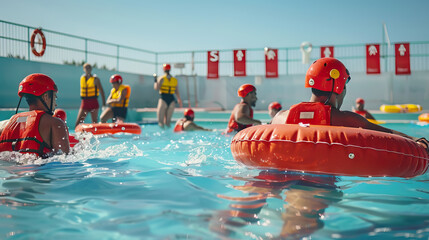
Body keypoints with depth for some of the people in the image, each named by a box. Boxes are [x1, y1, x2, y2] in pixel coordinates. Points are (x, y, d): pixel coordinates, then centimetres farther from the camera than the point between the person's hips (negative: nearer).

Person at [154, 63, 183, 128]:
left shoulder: (161, 79, -2)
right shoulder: (175, 80, 10)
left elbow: (156, 88, -11)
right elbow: (177, 92, 8)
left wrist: (155, 80, 3)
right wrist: (179, 101, 16)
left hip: (163, 99, -4)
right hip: (172, 99, 4)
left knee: (160, 120, -3)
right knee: (168, 120, 12)